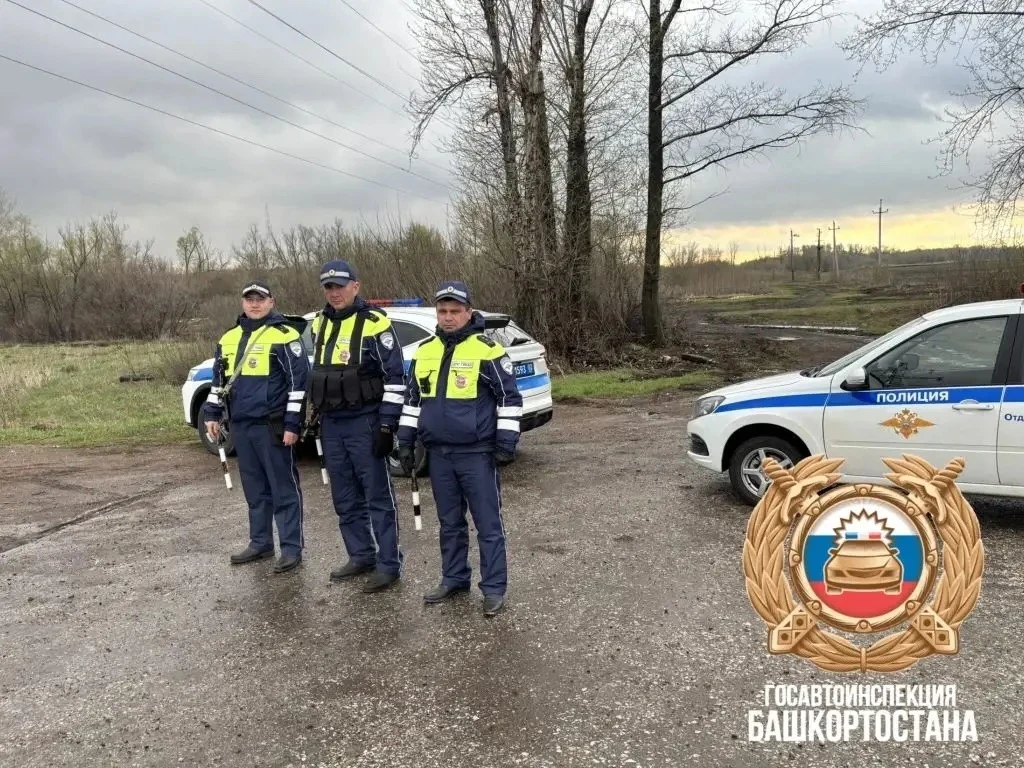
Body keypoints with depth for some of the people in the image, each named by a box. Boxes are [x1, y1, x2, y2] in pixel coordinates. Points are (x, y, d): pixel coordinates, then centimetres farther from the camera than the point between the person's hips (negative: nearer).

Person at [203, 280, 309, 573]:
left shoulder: (284, 335, -8)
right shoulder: (229, 338, 14)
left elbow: (299, 381, -10)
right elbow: (218, 379, 23)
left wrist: (293, 423, -14)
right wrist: (213, 414, 16)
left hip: (271, 426, -7)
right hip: (240, 425, 7)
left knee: (284, 488, -1)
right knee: (255, 489, 15)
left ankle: (291, 548, 5)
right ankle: (260, 543, 25)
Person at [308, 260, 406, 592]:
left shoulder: (374, 323, -11)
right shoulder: (319, 324, 12)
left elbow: (395, 376, -12)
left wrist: (387, 425, -15)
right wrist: (318, 416, 20)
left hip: (365, 423, -7)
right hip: (331, 424, 7)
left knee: (378, 497, -2)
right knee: (345, 498, 13)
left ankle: (389, 564, 6)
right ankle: (361, 556, 25)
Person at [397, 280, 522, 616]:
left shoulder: (487, 350, -9)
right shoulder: (424, 352, 8)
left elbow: (509, 397, -6)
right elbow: (412, 399, 17)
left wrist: (506, 442, -9)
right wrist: (406, 441, 14)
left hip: (477, 453, -5)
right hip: (439, 453, 6)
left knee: (488, 524, 2)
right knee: (450, 523, 16)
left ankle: (494, 587, 11)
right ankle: (454, 578, 29)